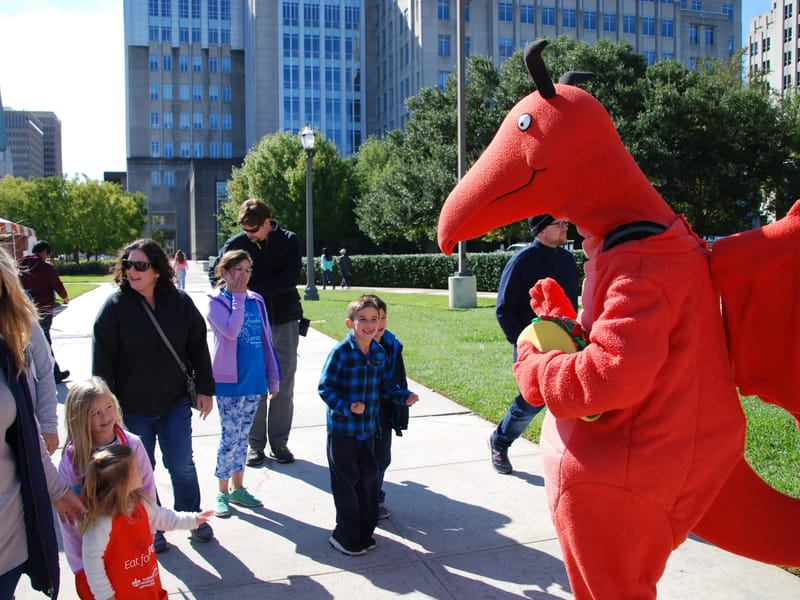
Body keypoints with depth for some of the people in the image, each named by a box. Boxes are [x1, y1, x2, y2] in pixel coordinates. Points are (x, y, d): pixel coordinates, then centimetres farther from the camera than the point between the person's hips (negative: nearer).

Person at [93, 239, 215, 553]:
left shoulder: (180, 302, -3)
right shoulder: (115, 306, -8)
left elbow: (198, 347, 3)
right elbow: (102, 360, -7)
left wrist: (205, 389, 2)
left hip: (176, 403, 1)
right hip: (133, 407, -1)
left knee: (182, 465, 9)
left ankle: (192, 518, 31)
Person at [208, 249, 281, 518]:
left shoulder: (256, 300, 7)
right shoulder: (216, 301, -7)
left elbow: (266, 340, 11)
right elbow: (231, 331, -25)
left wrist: (273, 377, 10)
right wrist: (238, 296, -16)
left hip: (254, 380, 5)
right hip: (230, 381, -5)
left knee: (243, 435, 14)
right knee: (230, 436, -1)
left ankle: (238, 488, 27)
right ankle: (223, 493, 14)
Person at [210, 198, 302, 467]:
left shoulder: (288, 241, -3)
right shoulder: (237, 243, -2)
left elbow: (290, 277, -13)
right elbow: (215, 273, 6)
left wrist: (253, 289, -19)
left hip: (285, 321, 0)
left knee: (284, 386, 6)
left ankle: (279, 442, 17)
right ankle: (255, 443, 16)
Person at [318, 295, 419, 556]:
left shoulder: (379, 353, 2)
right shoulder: (341, 352, -17)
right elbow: (325, 388, -15)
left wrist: (404, 396, -5)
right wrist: (346, 407, -27)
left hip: (368, 428, 6)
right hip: (342, 429, -6)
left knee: (369, 479, 14)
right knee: (346, 482, 5)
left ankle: (365, 532, 31)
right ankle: (345, 535, 22)